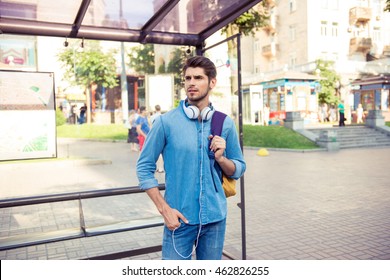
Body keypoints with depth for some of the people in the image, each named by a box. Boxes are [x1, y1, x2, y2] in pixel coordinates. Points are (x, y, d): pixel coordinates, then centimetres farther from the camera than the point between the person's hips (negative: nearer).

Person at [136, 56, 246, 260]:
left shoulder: (225, 124, 2)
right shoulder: (166, 122, -7)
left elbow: (239, 169, 8)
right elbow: (144, 168, -4)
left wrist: (220, 158, -13)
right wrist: (164, 208, -10)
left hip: (215, 218, 3)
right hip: (179, 219, -3)